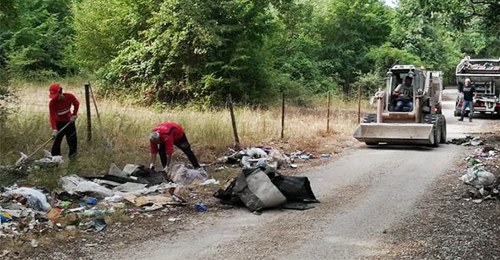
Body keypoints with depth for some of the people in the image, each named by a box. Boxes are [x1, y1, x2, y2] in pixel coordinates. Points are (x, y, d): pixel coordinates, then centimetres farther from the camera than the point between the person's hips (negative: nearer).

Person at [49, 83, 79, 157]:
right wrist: (54, 129, -42)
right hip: (59, 123, -3)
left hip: (69, 121, 3)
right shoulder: (52, 103, -27)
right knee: (57, 140, -10)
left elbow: (76, 104, 2)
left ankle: (72, 153, 36)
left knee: (72, 139, 13)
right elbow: (52, 117, -31)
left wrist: (74, 115, -6)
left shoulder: (70, 97, -20)